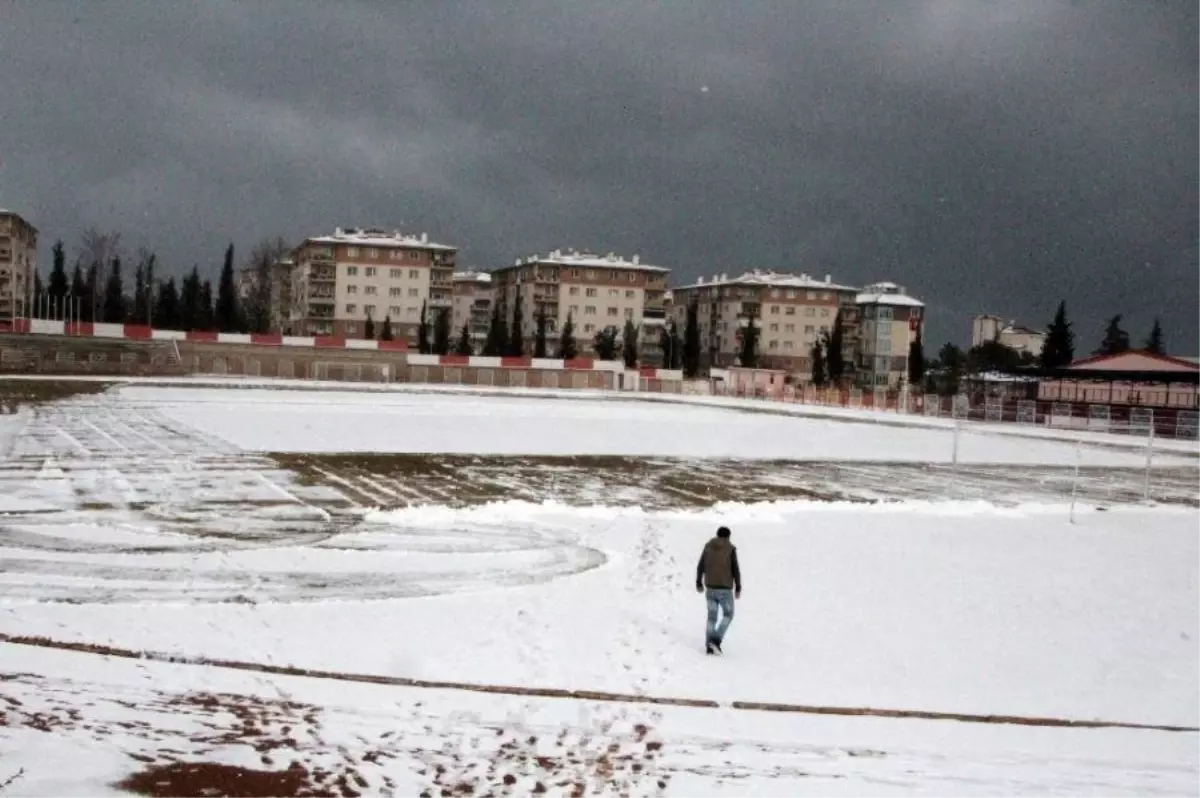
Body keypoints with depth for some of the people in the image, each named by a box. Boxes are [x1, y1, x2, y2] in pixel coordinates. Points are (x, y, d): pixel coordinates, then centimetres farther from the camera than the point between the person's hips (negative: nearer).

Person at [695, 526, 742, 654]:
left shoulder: (708, 547, 3)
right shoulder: (730, 549, -8)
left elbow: (700, 567, 7)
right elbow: (735, 570, -9)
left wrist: (699, 582, 20)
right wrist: (738, 588, 0)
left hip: (710, 587, 4)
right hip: (725, 588, -4)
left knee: (712, 616, 15)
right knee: (728, 615, 12)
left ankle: (709, 646, 11)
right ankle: (716, 640, -5)